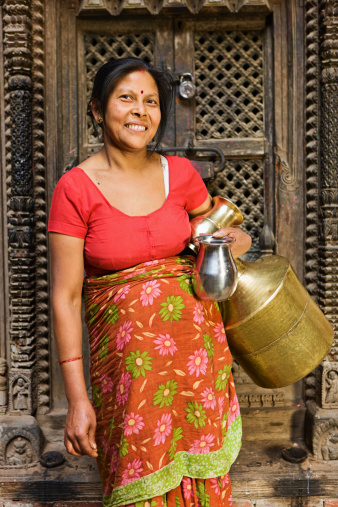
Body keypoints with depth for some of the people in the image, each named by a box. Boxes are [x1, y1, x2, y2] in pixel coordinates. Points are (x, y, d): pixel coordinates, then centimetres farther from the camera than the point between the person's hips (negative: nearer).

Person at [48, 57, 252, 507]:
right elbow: (65, 297, -9)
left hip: (195, 341, 3)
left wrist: (235, 240, -4)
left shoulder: (180, 173, 2)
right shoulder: (75, 189, -9)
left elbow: (220, 228, 21)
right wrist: (77, 399, -10)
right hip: (126, 354, -3)